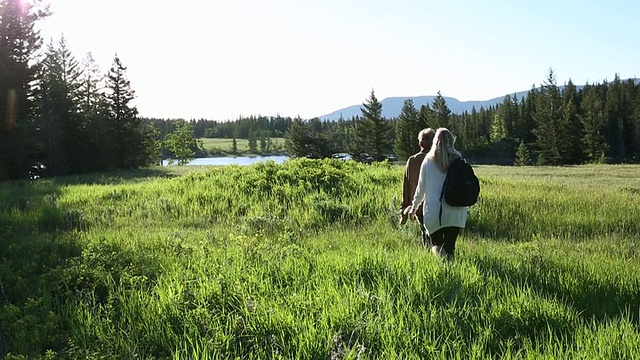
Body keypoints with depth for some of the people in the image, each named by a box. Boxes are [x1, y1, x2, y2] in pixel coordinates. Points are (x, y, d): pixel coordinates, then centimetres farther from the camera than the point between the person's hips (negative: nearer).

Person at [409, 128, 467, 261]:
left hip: (434, 211, -1)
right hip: (456, 212, 1)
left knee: (436, 244, 11)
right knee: (449, 246, 11)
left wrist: (414, 206, 16)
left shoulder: (428, 161, -2)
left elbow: (421, 187, 3)